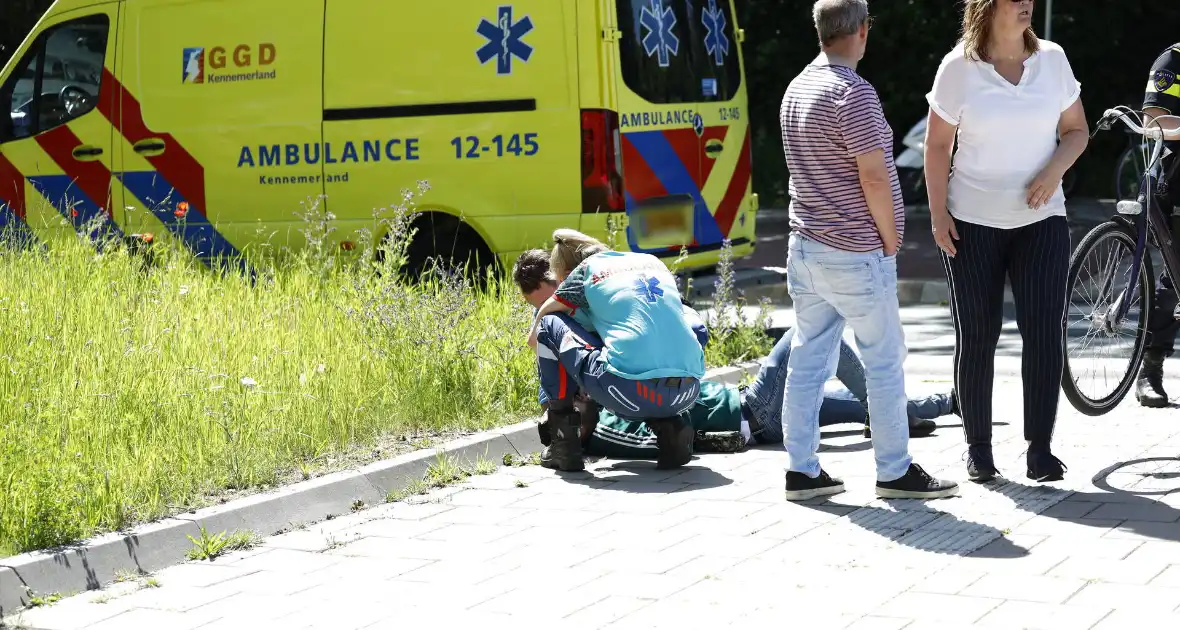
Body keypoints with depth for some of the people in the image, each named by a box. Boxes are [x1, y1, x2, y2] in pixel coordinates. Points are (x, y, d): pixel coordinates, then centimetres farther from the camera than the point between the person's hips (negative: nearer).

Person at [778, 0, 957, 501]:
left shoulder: (798, 89, 10)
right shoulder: (853, 93, -18)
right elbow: (874, 178, -21)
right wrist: (890, 237, -7)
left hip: (805, 247, 8)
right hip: (855, 254, -8)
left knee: (807, 360, 9)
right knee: (884, 361, 2)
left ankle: (801, 470, 12)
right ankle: (895, 472, 8)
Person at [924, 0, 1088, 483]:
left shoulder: (1052, 59, 2)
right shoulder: (959, 67, -4)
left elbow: (1076, 130, 10)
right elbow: (937, 144, 0)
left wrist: (1054, 170, -10)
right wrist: (938, 213, -6)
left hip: (1041, 217, 2)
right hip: (973, 222, -2)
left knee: (1044, 331, -8)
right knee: (977, 337, 4)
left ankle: (1040, 448, -1)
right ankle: (978, 447, 16)